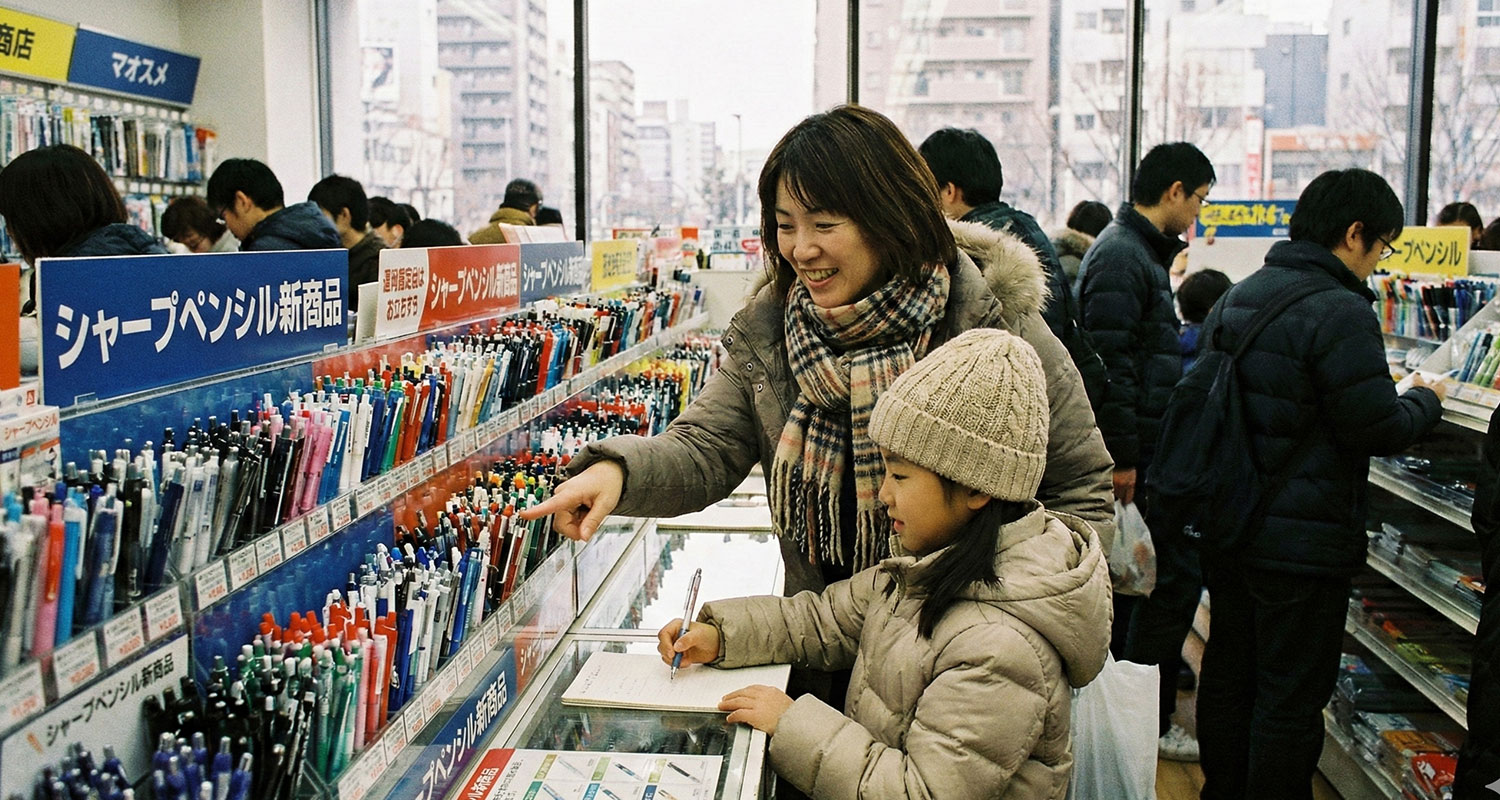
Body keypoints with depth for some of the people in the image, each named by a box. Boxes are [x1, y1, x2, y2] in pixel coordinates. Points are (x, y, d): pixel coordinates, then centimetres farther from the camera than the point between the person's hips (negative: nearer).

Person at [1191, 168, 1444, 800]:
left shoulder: (1235, 298, 8)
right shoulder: (1339, 312, -19)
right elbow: (1378, 429, -16)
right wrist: (1426, 401, 4)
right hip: (1304, 537, -8)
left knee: (1228, 670, 19)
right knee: (1292, 695, 4)